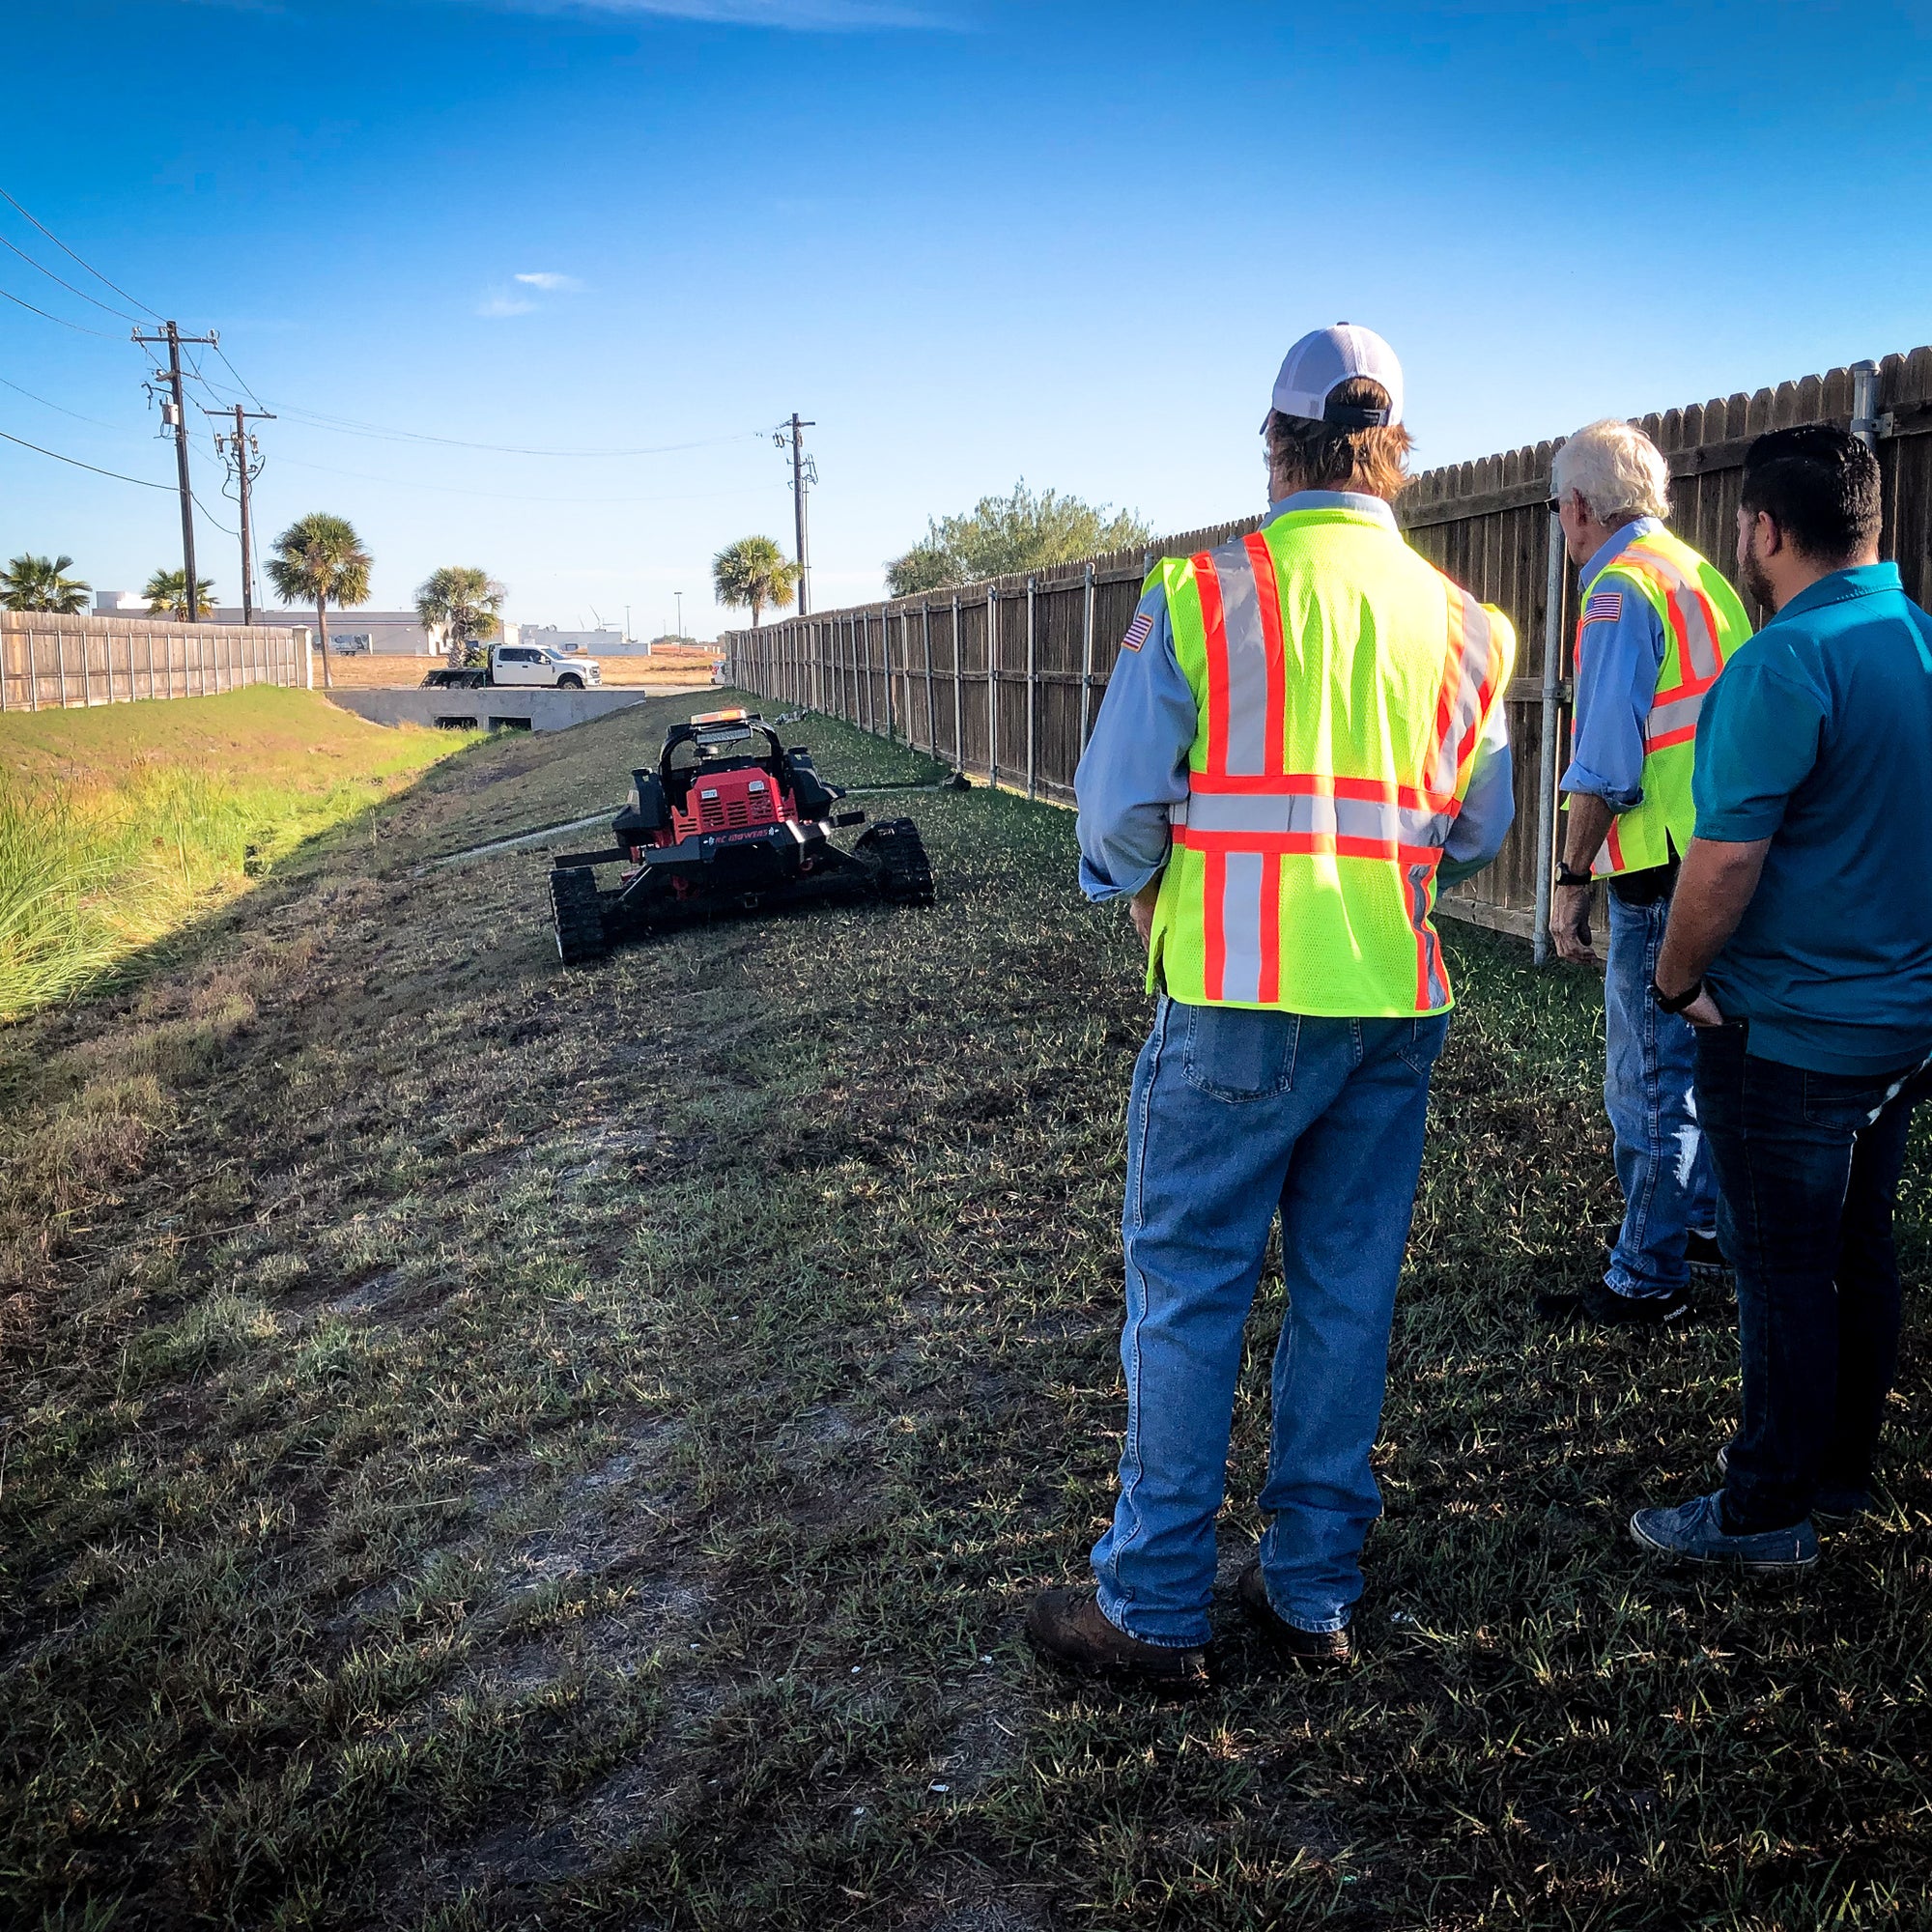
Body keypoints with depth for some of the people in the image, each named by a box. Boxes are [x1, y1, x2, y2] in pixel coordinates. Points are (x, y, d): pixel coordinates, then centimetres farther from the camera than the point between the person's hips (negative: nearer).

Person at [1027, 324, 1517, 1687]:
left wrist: (1159, 923, 11)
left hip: (1241, 1008, -4)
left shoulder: (1200, 597, -8)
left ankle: (1155, 1607, 15)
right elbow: (1478, 833, 12)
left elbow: (1118, 811, -6)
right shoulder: (1460, 622, 5)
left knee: (1189, 1292, 6)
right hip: (1398, 1011, 4)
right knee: (1349, 1296, 13)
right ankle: (1314, 1592, 24)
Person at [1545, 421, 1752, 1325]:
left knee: (1650, 1081, -1)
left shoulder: (1621, 588, -12)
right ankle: (1704, 1223, 33)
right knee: (1703, 1062, 20)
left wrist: (1571, 878, -12)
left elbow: (1605, 763, -18)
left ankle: (1647, 1278, 7)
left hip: (1664, 876, -9)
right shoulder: (1700, 574, 15)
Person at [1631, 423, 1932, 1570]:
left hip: (1790, 1034, -8)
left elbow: (1724, 863, -23)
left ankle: (1769, 1512, 16)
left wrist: (1678, 983, -7)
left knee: (1784, 1275, 3)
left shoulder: (1785, 666, -21)